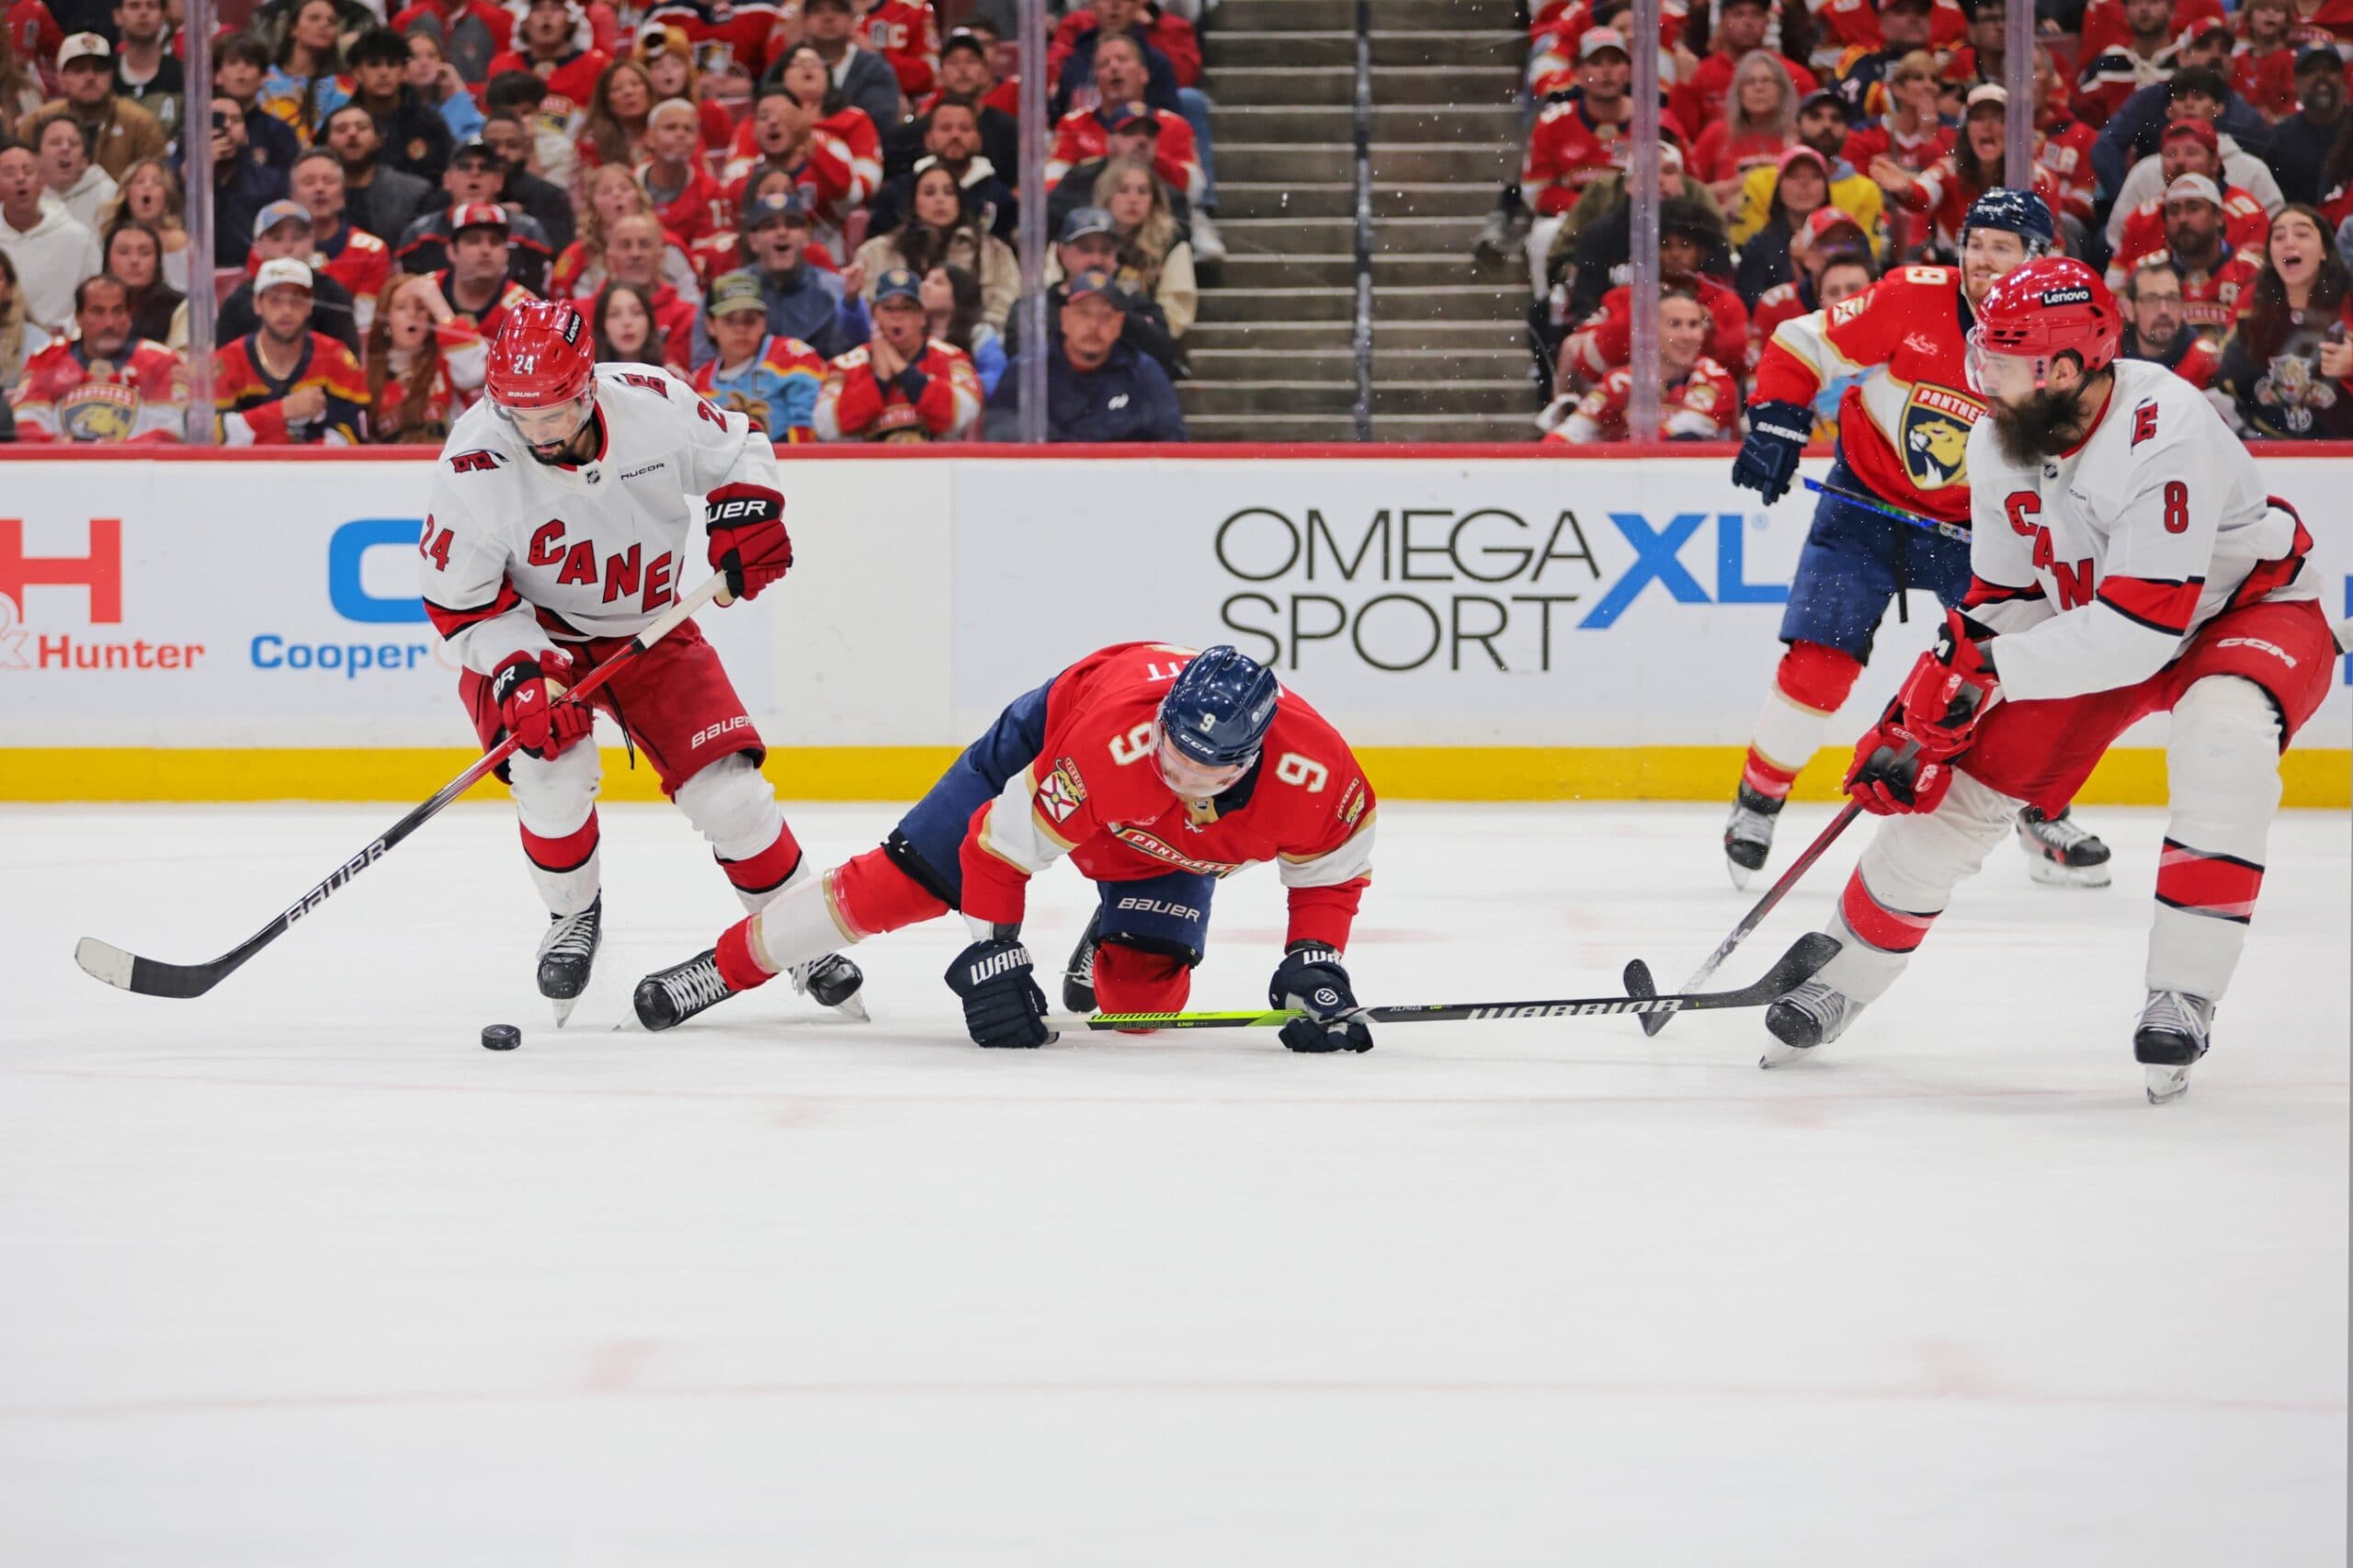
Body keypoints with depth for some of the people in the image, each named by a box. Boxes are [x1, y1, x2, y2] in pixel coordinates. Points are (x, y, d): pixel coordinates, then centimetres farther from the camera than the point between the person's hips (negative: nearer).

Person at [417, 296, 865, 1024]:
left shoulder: (654, 404, -22)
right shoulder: (474, 466, -27)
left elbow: (739, 450, 0)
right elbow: (460, 601, -17)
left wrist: (745, 516, -17)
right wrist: (521, 675, -29)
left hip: (650, 630, 2)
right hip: (529, 634, -2)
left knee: (725, 785, -6)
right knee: (553, 766, -26)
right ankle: (574, 915, 3)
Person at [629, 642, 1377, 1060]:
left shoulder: (1316, 775, -38)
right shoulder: (1117, 740, -46)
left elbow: (1334, 876, -13)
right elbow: (1001, 843, -34)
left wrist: (1314, 967, -25)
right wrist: (992, 962, -33)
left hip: (1170, 854, 3)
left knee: (1140, 1000, -11)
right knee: (909, 877, -8)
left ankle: (1107, 947, 29)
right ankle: (725, 966, 8)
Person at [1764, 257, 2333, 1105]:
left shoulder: (2165, 427, -36)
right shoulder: (1998, 441, -12)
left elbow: (2141, 629, -39)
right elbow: (2002, 602, 0)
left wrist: (1987, 669, -36)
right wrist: (1922, 714, -9)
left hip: (2249, 611, -6)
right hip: (2088, 624, 6)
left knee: (2226, 729, -38)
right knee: (1963, 778, -1)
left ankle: (2181, 997, -32)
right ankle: (1842, 978, 20)